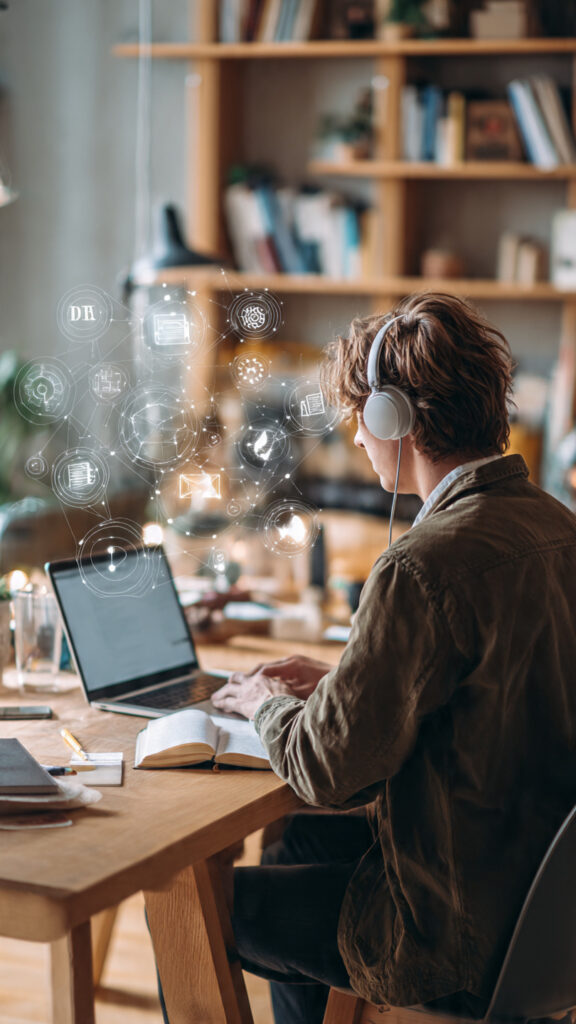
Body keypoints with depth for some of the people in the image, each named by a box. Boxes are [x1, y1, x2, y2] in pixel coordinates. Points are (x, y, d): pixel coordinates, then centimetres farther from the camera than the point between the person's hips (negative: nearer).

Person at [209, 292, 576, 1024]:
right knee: (297, 844, 30)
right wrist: (336, 683, 13)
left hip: (460, 935, -9)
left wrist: (271, 704, 0)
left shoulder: (426, 565, -26)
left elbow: (327, 771, -20)